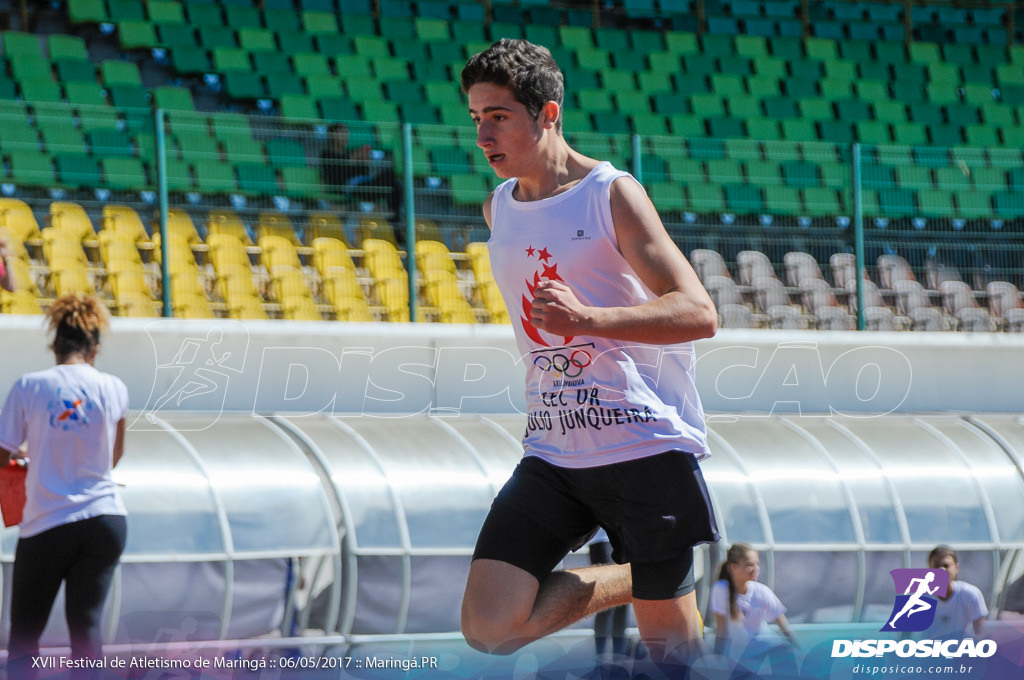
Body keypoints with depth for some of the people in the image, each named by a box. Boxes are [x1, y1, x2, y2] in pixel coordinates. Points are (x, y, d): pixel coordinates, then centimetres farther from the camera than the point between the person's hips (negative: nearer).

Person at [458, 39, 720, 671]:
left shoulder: (613, 194, -9)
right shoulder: (497, 209, 12)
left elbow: (699, 314, -17)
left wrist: (589, 318, -30)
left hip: (646, 446, -6)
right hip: (551, 449, 6)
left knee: (670, 643, -3)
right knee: (489, 629, -10)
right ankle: (627, 579, 14)